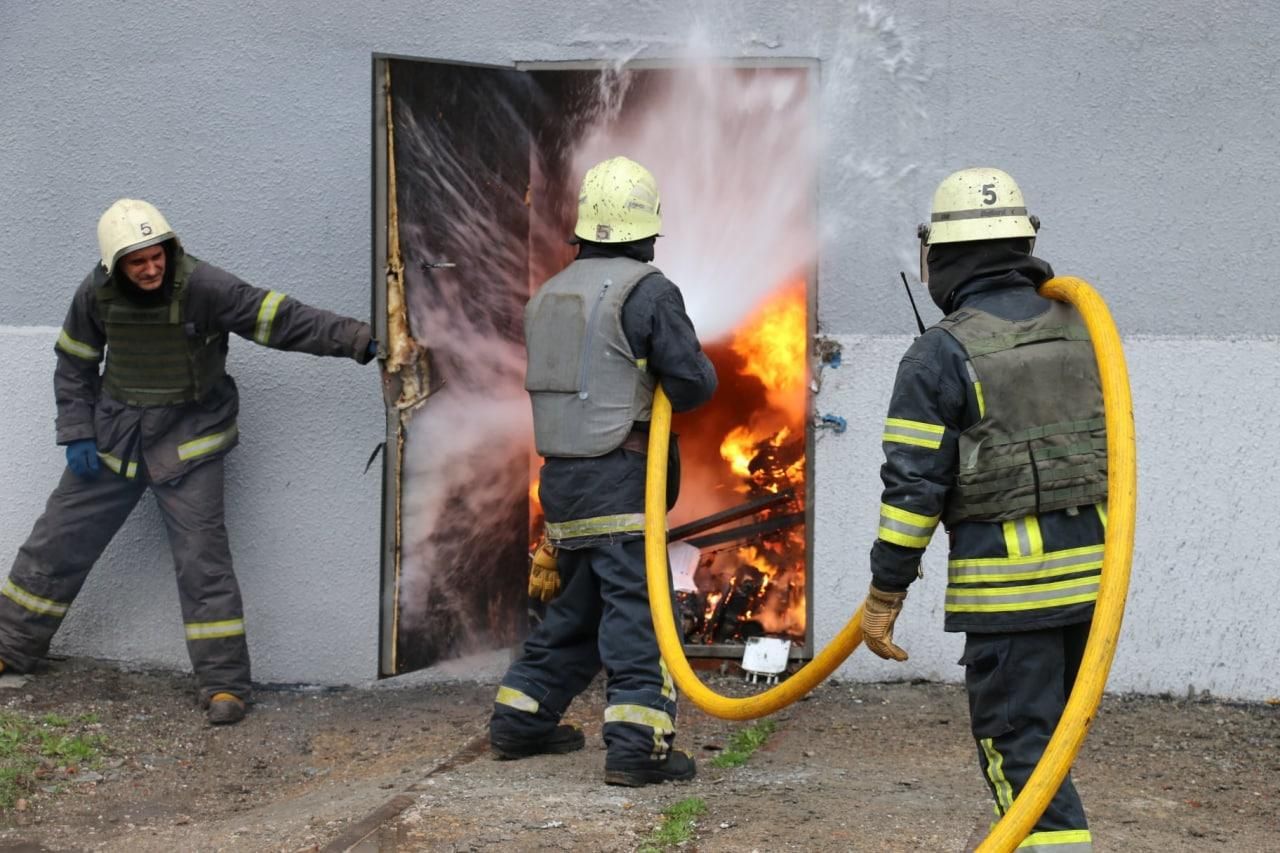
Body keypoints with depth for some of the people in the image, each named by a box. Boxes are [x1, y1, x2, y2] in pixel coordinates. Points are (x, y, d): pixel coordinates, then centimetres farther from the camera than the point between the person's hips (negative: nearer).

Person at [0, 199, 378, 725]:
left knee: (202, 559, -10)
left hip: (186, 440, -4)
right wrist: (77, 434, 0)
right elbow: (74, 363, 7)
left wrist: (359, 340, -31)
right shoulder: (97, 294, -9)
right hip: (113, 437, 4)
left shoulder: (201, 287, -21)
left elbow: (281, 320, -23)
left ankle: (224, 683, -2)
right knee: (58, 542, 10)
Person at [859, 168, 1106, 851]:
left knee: (1017, 742, -1)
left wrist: (883, 596, -4)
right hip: (1091, 565, 6)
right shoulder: (1080, 329, 8)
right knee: (1047, 725, 20)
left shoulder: (941, 354, -10)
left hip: (1007, 579, -6)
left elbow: (912, 486, -10)